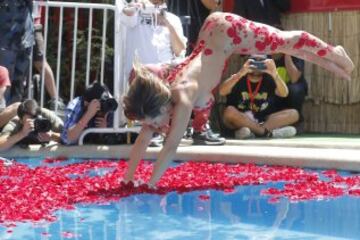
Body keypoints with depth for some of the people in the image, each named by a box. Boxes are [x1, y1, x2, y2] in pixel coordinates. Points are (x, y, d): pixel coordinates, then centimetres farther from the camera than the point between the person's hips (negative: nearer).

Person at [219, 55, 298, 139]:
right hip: (239, 121, -3)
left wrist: (275, 74, -29)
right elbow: (222, 92, -22)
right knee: (230, 111, -35)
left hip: (261, 121, 3)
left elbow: (284, 94, -13)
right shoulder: (239, 78, -3)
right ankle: (267, 132, -31)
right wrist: (240, 74, -32)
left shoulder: (269, 79, 5)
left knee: (293, 113, -14)